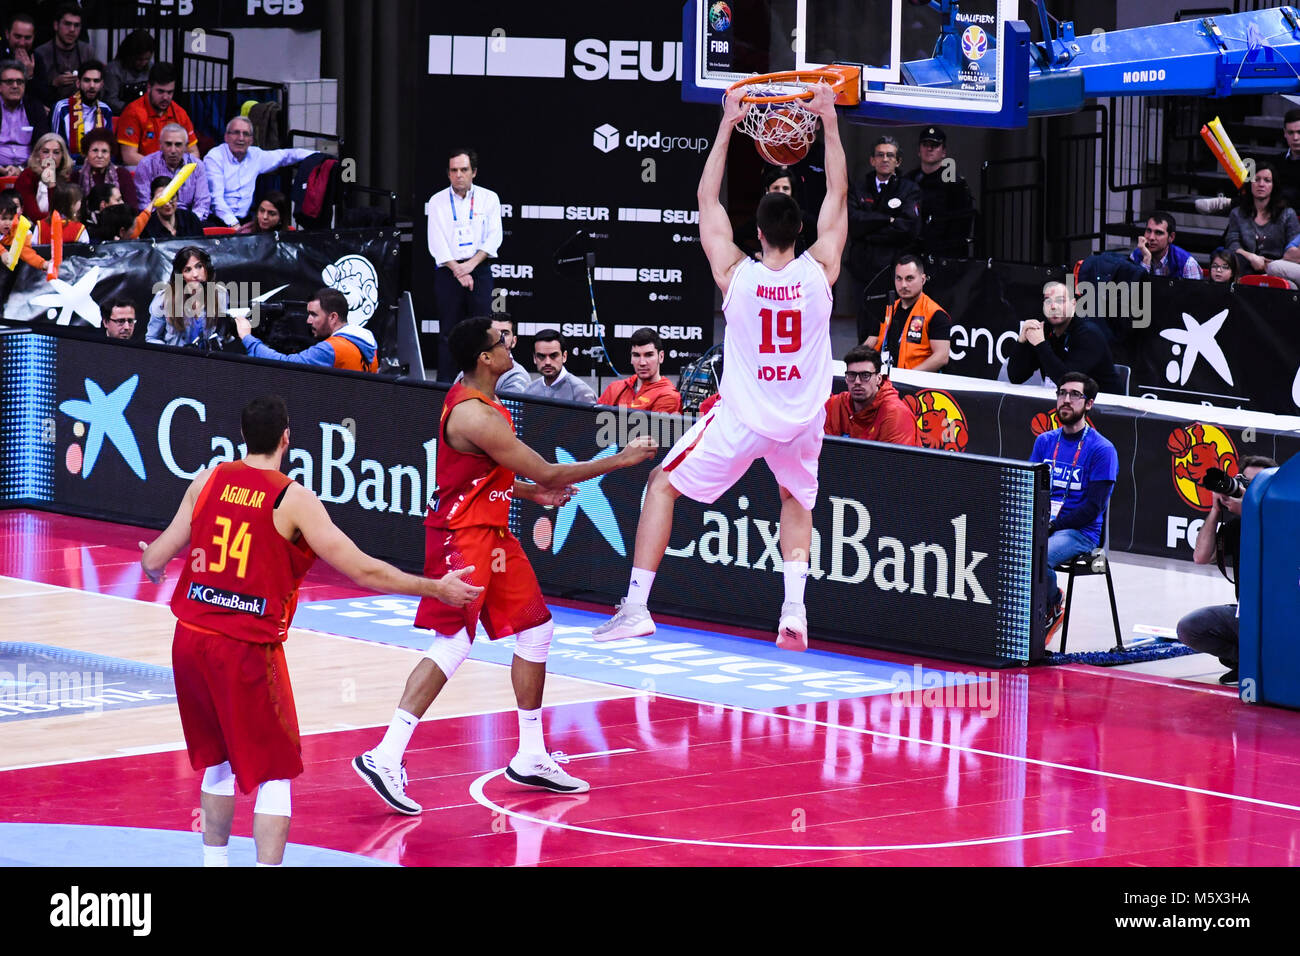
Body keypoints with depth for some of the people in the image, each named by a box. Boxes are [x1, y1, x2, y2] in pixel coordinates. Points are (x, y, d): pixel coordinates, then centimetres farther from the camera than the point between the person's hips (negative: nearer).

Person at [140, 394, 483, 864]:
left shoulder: (208, 481, 3)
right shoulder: (293, 500, -9)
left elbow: (155, 559, 8)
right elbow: (364, 571, -11)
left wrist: (151, 564, 33)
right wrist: (436, 589, -1)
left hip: (191, 639, 5)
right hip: (248, 649, -5)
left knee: (217, 761, 23)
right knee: (274, 773, 4)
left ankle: (214, 863, 30)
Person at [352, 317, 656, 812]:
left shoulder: (473, 400, 9)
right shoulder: (475, 415, -23)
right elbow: (548, 473, -19)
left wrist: (531, 492, 19)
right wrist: (622, 459, -11)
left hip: (492, 533, 10)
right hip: (463, 535, -10)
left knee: (535, 629, 14)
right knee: (453, 643, -15)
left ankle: (531, 758, 21)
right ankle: (385, 757, -18)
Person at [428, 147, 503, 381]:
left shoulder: (488, 198, 6)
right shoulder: (438, 201, 5)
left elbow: (494, 238, -1)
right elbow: (437, 242, -2)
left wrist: (471, 265, -13)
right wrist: (458, 270, -12)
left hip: (479, 271, 0)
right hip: (447, 272, 0)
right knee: (448, 330, 0)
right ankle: (445, 383, 2)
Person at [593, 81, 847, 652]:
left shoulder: (735, 274, -10)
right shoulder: (819, 271, -9)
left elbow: (707, 201, 3)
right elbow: (838, 195, 3)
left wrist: (727, 127, 7)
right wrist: (829, 120, 8)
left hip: (742, 417, -2)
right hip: (803, 420, 2)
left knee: (663, 485, 12)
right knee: (797, 502, 28)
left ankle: (636, 606, 3)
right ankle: (794, 613, 12)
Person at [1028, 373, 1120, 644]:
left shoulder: (1102, 450, -4)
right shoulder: (1045, 442, 15)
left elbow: (1093, 508, -10)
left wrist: (1052, 526, -18)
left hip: (1080, 532, -5)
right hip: (1039, 526, 5)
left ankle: (1053, 603, -3)